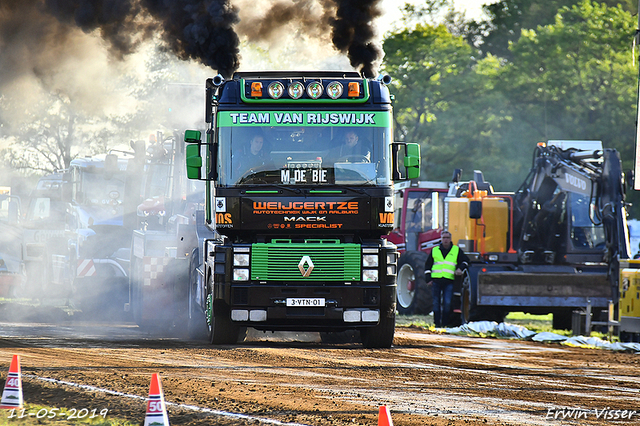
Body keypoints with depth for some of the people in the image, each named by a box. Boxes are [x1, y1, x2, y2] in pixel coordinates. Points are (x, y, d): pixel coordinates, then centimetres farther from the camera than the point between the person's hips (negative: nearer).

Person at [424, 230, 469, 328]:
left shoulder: (457, 250, 10)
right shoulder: (435, 250, 14)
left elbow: (465, 261, 17)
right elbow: (428, 265, 17)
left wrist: (460, 268, -2)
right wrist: (428, 278, 8)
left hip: (449, 281, -2)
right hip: (436, 280, 2)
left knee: (447, 303, -9)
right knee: (436, 302, 1)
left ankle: (445, 322, -2)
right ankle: (437, 322, 7)